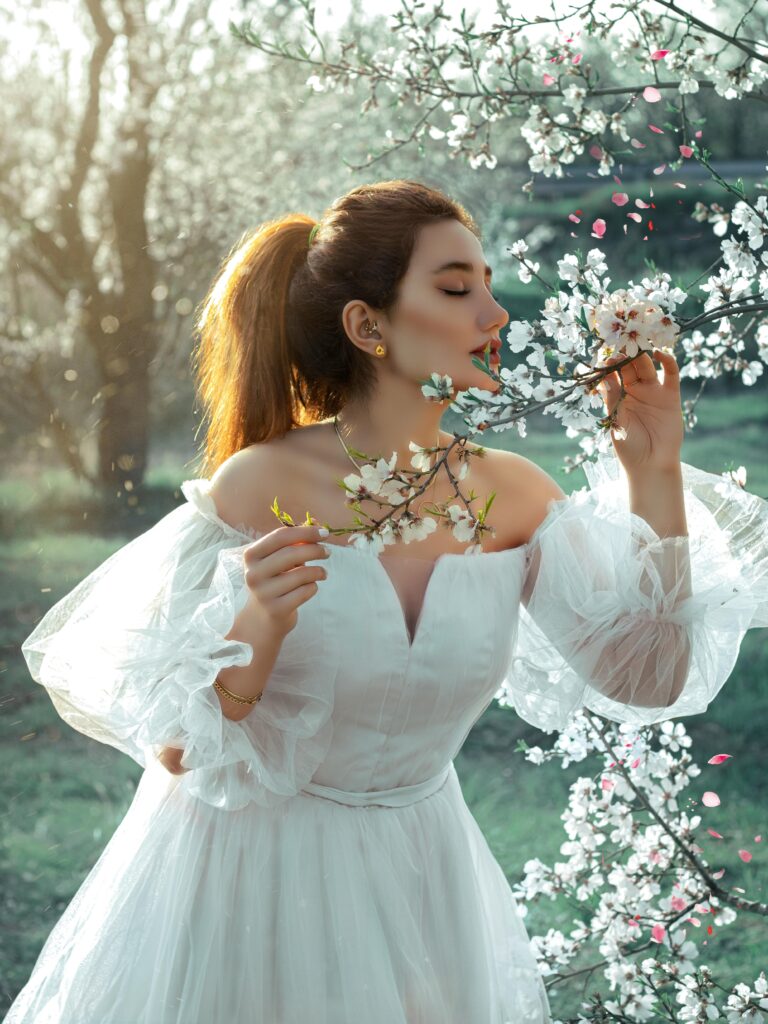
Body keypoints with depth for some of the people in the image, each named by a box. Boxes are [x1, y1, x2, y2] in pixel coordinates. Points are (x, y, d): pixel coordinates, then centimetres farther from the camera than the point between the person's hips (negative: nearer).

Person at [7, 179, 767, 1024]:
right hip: (247, 877, -4)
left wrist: (656, 472, -11)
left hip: (417, 884, 4)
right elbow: (178, 751, -16)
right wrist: (259, 627, -34)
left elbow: (648, 677, -6)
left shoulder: (509, 494, -7)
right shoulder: (262, 487, -19)